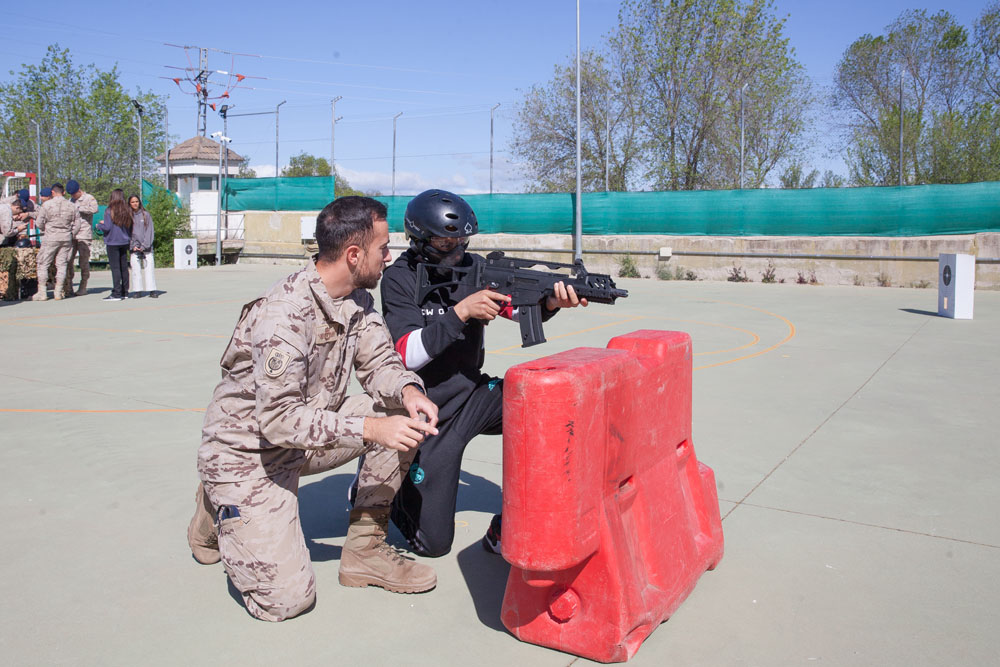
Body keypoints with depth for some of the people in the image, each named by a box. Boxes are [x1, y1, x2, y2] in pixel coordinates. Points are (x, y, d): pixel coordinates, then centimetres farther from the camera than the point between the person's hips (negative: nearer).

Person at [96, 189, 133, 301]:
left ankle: (116, 293, -8)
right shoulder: (127, 211, 5)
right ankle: (125, 292, 14)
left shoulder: (109, 211, -10)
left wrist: (99, 225, 6)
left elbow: (107, 227, -12)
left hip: (113, 242, -5)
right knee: (124, 267, 10)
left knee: (115, 267, -5)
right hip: (124, 242, 5)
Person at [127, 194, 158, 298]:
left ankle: (152, 290, -3)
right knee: (136, 269, -2)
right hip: (135, 248, 1)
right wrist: (134, 246, -7)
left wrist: (144, 245, -7)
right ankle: (138, 290, 2)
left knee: (149, 268, -5)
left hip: (147, 247, -1)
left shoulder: (146, 214, 5)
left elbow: (149, 231, 1)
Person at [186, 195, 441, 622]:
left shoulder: (358, 300, -4)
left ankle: (364, 549, 1)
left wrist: (407, 390, -23)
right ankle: (218, 512, 14)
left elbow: (379, 361, 0)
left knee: (406, 414, -11)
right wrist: (370, 428, -34)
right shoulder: (284, 315, -30)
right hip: (248, 448, -8)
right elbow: (280, 420, -31)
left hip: (311, 434, 8)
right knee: (287, 599, -14)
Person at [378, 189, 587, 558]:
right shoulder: (399, 279, -13)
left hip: (473, 394, 5)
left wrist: (550, 303, -28)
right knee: (432, 542, -3)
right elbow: (408, 355, -23)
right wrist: (460, 312, -31)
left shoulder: (472, 266, 0)